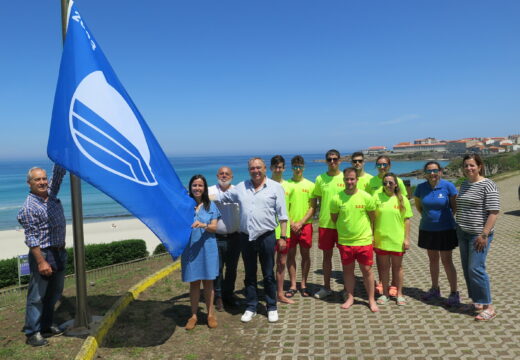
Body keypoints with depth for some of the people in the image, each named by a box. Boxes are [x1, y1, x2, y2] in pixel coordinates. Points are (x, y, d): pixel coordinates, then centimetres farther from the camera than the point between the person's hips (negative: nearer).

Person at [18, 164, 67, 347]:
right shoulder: (29, 207, -16)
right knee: (37, 295, 1)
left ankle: (46, 326, 29)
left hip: (60, 253, 8)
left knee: (54, 293, 16)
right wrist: (41, 262, -21)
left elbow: (59, 173, 7)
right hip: (43, 254, -8)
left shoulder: (51, 194, 6)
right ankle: (32, 333, 12)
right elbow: (31, 238, -18)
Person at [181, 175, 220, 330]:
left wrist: (203, 225, -21)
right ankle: (193, 315, 18)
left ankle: (210, 314, 18)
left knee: (208, 281, 6)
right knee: (194, 282, 6)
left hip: (207, 248, 0)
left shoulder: (211, 206, 5)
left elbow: (214, 227, -2)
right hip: (190, 248, 0)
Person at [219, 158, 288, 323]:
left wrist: (283, 236, -6)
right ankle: (251, 308, 27)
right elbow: (220, 197, 18)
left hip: (266, 237, -3)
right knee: (249, 275, 14)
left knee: (268, 275, 8)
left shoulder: (276, 187, -2)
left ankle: (272, 308, 23)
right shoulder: (241, 187, 7)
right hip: (246, 237, 3)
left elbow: (282, 214, -2)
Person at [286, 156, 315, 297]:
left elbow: (313, 207, 1)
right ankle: (293, 285, 16)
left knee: (305, 255, 6)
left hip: (305, 225, 0)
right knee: (290, 254, 5)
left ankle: (303, 284, 18)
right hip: (290, 225, 0)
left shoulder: (310, 185, 3)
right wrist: (291, 223, -8)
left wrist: (300, 223, -9)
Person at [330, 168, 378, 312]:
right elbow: (334, 218, 6)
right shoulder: (336, 199, -8)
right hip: (344, 241, 1)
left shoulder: (366, 197, -8)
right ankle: (350, 297, 29)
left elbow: (372, 216, 6)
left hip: (364, 241, -1)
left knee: (367, 270, 8)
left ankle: (371, 300, 23)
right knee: (348, 270, 13)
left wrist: (367, 231, 11)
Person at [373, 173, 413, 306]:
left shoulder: (402, 200, -1)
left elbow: (407, 220, 1)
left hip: (397, 240, 0)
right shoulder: (377, 197, -2)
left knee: (397, 267, 13)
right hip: (380, 239, 0)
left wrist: (407, 238, -3)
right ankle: (385, 293, 26)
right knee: (384, 267, 12)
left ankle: (399, 294, 27)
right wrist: (371, 235, -2)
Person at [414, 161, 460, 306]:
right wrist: (427, 216, 4)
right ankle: (435, 289, 31)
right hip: (427, 229, 4)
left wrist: (447, 218, -3)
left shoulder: (448, 186, -13)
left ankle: (454, 293, 13)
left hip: (445, 229, -4)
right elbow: (418, 205, 11)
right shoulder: (421, 188, -4)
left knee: (447, 261, 0)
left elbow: (455, 206, -5)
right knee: (433, 259, 16)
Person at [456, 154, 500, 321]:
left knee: (475, 268, -10)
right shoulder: (464, 185, 12)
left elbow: (494, 212, -16)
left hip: (479, 234, -8)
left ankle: (489, 307, 0)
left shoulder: (487, 185, -11)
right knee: (467, 268, 10)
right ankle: (477, 301, 22)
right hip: (463, 232, 8)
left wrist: (484, 234, -20)